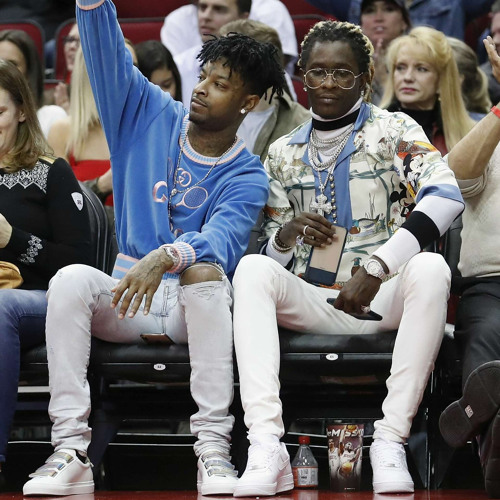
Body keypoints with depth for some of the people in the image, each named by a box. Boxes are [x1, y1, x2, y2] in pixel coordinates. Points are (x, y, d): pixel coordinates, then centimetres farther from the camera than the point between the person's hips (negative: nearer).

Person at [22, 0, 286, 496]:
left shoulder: (245, 177, -3)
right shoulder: (152, 116, 8)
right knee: (72, 278, -28)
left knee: (205, 270, -36)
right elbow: (109, 54, -2)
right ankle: (70, 450, -35)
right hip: (126, 298, 3)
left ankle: (213, 450, -40)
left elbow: (223, 240, -23)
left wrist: (166, 258, -43)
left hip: (193, 305, -3)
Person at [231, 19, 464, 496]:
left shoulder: (393, 130, 3)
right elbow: (275, 257, 15)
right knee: (252, 269, -26)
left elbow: (446, 196, -17)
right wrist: (286, 236, -12)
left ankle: (390, 440, -35)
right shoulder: (283, 153, 14)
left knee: (430, 267, -34)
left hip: (385, 297, -2)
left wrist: (375, 267, -26)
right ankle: (266, 447, -41)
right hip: (313, 304, 3)